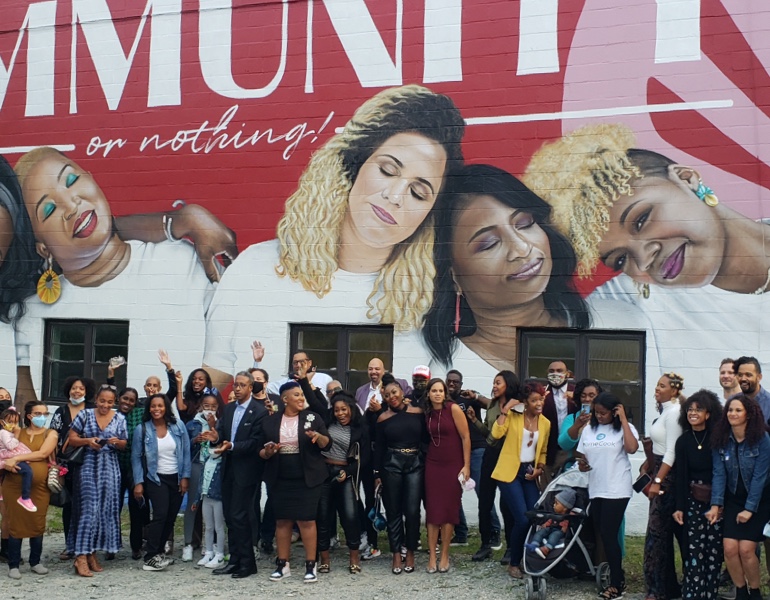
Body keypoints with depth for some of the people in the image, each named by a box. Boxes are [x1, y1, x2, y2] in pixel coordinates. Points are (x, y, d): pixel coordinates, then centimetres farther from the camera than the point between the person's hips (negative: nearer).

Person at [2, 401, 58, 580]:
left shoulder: (51, 434, 5)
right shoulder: (18, 432, 12)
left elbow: (43, 453, -10)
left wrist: (17, 458, -14)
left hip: (39, 486, -1)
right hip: (14, 484, 1)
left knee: (37, 524, 3)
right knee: (15, 523, 1)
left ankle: (35, 562, 18)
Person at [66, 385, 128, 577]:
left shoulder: (119, 419, 7)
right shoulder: (85, 415, 1)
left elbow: (124, 444, 11)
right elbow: (71, 439, 2)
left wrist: (116, 442, -11)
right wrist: (87, 441, -16)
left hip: (110, 469, 3)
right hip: (89, 466, -3)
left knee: (106, 510, 3)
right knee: (89, 508, -10)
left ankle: (92, 553, 13)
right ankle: (81, 556, -10)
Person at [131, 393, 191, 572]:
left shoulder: (178, 427, 0)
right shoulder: (142, 429, -4)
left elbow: (186, 453, 3)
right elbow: (136, 457, -2)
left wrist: (185, 477, -2)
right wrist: (138, 482, -8)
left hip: (176, 478, 3)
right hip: (155, 478, -3)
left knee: (170, 517, 7)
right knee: (160, 515, -17)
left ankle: (158, 552, 22)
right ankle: (150, 558, -12)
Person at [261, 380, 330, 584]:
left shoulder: (312, 417, 0)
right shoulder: (270, 422, 4)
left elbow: (327, 445, -1)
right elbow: (261, 451, 7)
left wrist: (318, 436, -22)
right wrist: (268, 452, -15)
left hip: (307, 479, -2)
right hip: (280, 480, 2)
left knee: (306, 520, -3)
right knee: (282, 521, 7)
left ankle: (311, 566, 5)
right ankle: (283, 565, 17)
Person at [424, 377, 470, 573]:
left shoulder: (453, 409, -8)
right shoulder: (427, 413, 6)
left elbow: (465, 437, -8)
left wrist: (466, 466, -9)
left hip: (453, 465, -3)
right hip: (432, 465, 3)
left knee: (449, 509, 2)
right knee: (432, 509, 0)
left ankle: (445, 555, 12)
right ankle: (432, 555, 6)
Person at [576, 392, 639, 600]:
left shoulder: (624, 427, -4)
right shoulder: (588, 429, 10)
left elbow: (632, 448, -23)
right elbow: (582, 456, 17)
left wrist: (623, 419, -18)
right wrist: (581, 464, -6)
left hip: (617, 490, -6)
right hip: (596, 489, 6)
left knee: (608, 535, -6)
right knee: (603, 535, 9)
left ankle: (616, 583, 7)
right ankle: (618, 577, 23)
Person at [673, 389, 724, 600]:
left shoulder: (717, 438, 0)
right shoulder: (683, 441, 4)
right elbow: (681, 477, 3)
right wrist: (680, 507, -2)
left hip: (716, 500, 0)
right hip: (693, 501, 0)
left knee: (714, 550, 0)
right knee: (694, 549, -5)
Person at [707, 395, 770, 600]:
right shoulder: (721, 440, -5)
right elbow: (719, 474, -8)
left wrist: (749, 508, -17)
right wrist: (716, 504, -16)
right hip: (733, 499, 3)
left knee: (746, 549, -12)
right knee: (730, 548, -7)